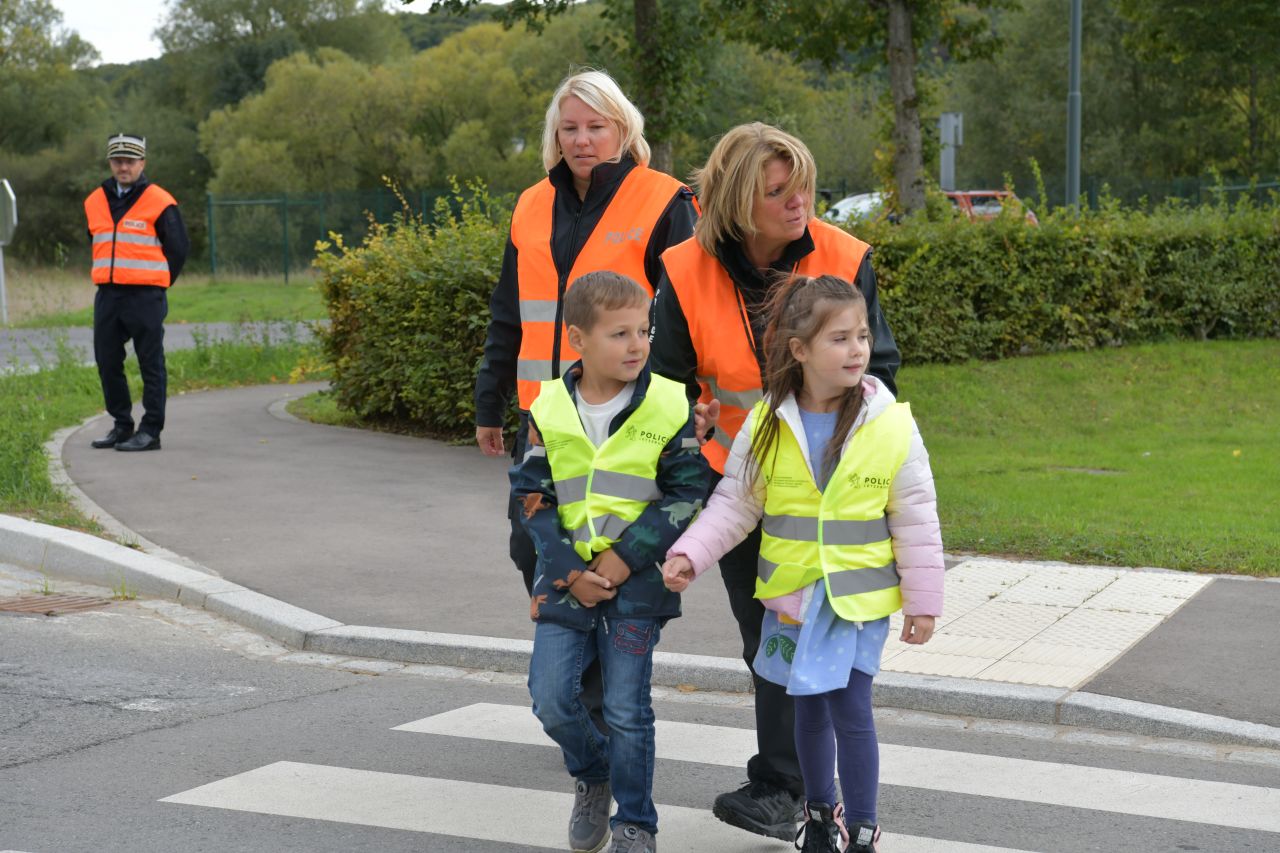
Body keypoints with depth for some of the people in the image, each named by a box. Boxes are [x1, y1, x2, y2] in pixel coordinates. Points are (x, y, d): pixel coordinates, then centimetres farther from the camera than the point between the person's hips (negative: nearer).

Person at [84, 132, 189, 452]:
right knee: (107, 362, 8)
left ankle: (150, 431, 2)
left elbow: (178, 247, 0)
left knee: (150, 365, -2)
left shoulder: (159, 203, -5)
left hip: (145, 296, -6)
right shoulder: (95, 202, 12)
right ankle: (121, 425, 20)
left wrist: (157, 285, 4)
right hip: (106, 295, 6)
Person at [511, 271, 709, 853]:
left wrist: (623, 559, -14)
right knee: (551, 699, 0)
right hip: (565, 579, 3)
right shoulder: (549, 410, 0)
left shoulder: (668, 406, -6)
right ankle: (592, 777, 30)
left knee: (626, 708, 0)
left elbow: (686, 495, -6)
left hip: (636, 583, -2)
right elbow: (531, 499, 2)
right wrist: (569, 572, -10)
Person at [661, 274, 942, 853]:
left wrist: (922, 600, -2)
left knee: (850, 708, -7)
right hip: (792, 593, 2)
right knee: (809, 708, 16)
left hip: (860, 595, -2)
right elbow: (735, 503, 1)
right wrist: (691, 554, -12)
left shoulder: (892, 425, -9)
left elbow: (916, 519, -4)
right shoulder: (767, 424, -6)